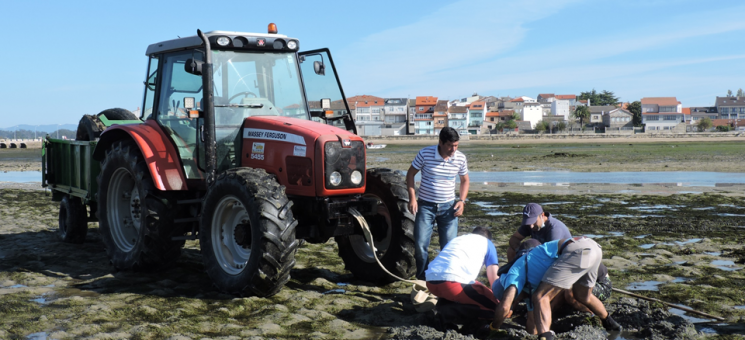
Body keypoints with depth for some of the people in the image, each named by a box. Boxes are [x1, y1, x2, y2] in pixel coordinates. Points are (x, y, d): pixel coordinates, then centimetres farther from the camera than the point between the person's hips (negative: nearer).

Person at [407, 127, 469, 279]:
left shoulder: (460, 158, -5)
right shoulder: (425, 154, -12)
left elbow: (464, 180, 11)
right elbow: (410, 174, 0)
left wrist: (462, 200, -3)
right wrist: (412, 198, -9)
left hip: (448, 207, 2)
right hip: (426, 205, -2)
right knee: (420, 245, -5)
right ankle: (422, 279, 14)